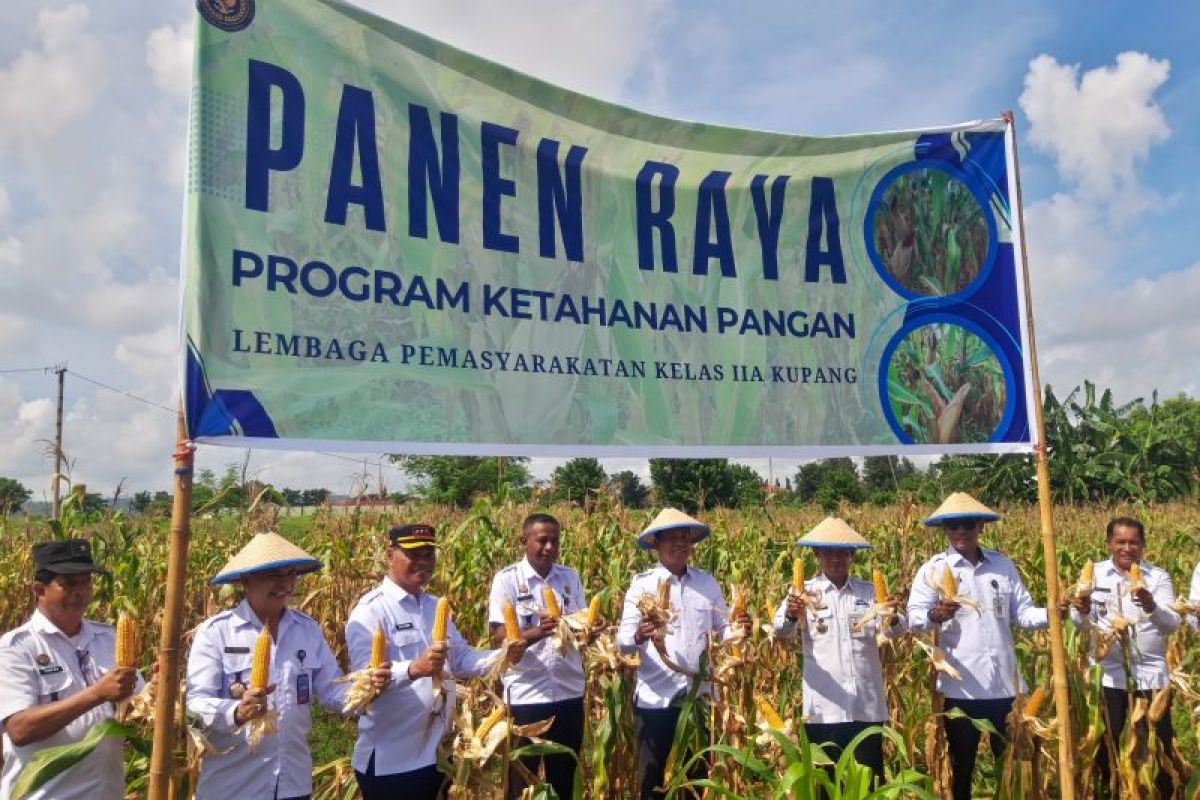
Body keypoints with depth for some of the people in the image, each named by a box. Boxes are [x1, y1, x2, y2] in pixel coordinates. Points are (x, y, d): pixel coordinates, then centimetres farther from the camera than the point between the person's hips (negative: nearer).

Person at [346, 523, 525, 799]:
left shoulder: (434, 606, 11)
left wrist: (503, 656, -5)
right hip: (390, 760, -7)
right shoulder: (371, 610, -14)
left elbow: (461, 658, 13)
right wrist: (414, 668, -43)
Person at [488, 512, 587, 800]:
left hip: (569, 692, 4)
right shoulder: (506, 579, -7)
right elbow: (500, 637, -13)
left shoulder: (571, 577, 5)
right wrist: (536, 632, -30)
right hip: (526, 695, -4)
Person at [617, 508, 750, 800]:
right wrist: (638, 636, -33)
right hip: (655, 699, -3)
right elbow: (622, 642, -11)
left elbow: (723, 630, 9)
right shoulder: (643, 584, -6)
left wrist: (740, 628, -12)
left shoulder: (707, 583, 4)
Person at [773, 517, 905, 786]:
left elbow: (893, 631, -7)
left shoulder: (869, 591, 6)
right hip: (823, 708, -1)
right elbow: (781, 631, -15)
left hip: (867, 707, 2)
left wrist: (893, 619, -31)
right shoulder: (805, 592, -1)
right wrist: (790, 615, -38)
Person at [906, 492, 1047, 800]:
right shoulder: (934, 569, -4)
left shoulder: (1003, 564, 7)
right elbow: (913, 618, -14)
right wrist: (933, 616, -36)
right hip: (960, 687, -3)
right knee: (962, 763, 11)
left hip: (1004, 685, 3)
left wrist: (1051, 613, -12)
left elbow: (1022, 613, 8)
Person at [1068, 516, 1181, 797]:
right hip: (1107, 675, 0)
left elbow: (1172, 624, -8)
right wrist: (1082, 611, -26)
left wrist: (1150, 604, -28)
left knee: (1158, 747, 8)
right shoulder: (1094, 574, 1)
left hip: (1150, 675, 0)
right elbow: (1082, 624, -3)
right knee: (1107, 745, 9)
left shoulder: (1158, 577, 0)